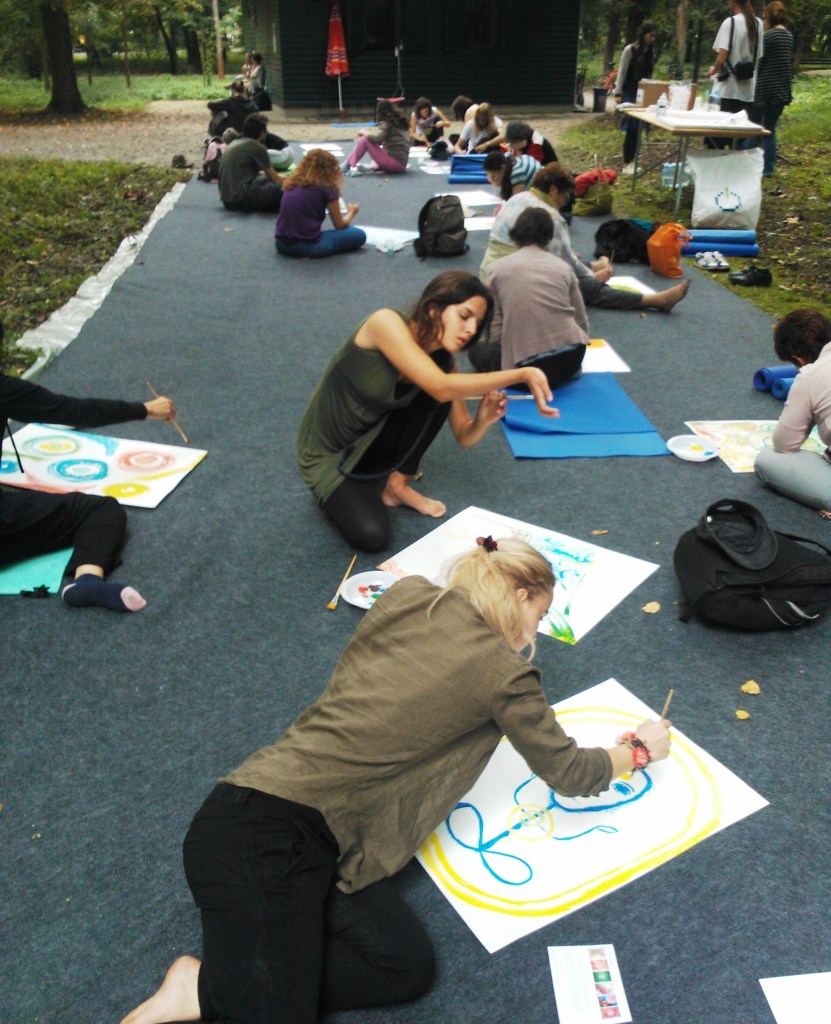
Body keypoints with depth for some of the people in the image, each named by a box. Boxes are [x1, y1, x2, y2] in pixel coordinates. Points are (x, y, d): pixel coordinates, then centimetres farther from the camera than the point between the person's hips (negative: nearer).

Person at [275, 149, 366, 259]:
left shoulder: (291, 183, 13)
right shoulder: (327, 188, -3)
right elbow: (339, 225, 7)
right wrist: (351, 212, 28)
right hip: (308, 246, -7)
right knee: (359, 235, 9)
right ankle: (316, 253, -4)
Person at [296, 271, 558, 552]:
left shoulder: (443, 362, -8)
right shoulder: (386, 322, -27)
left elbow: (464, 437, -4)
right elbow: (441, 388, -38)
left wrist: (483, 420, -28)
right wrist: (522, 374, -37)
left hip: (375, 441, 5)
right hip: (329, 452, -5)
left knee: (435, 398, -20)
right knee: (371, 536, -27)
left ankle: (397, 484, -3)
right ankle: (335, 492, 5)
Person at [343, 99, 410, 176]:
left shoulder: (388, 124, -8)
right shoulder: (402, 123, 16)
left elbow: (376, 138, -19)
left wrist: (364, 132, -1)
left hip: (394, 163, -9)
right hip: (402, 165, 9)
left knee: (364, 139, -5)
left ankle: (350, 166, 0)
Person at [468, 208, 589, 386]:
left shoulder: (500, 268, 5)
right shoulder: (563, 266, 11)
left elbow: (494, 331, 1)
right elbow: (582, 323, 14)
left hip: (529, 365, -5)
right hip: (572, 358, 6)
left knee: (477, 350, 21)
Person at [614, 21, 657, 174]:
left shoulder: (650, 52, 9)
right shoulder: (630, 50, -7)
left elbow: (649, 73, 13)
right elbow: (622, 72, -7)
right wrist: (618, 93, -12)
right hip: (629, 93, -6)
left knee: (638, 127, 4)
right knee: (632, 127, -10)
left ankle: (632, 161, 11)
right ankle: (626, 164, -6)